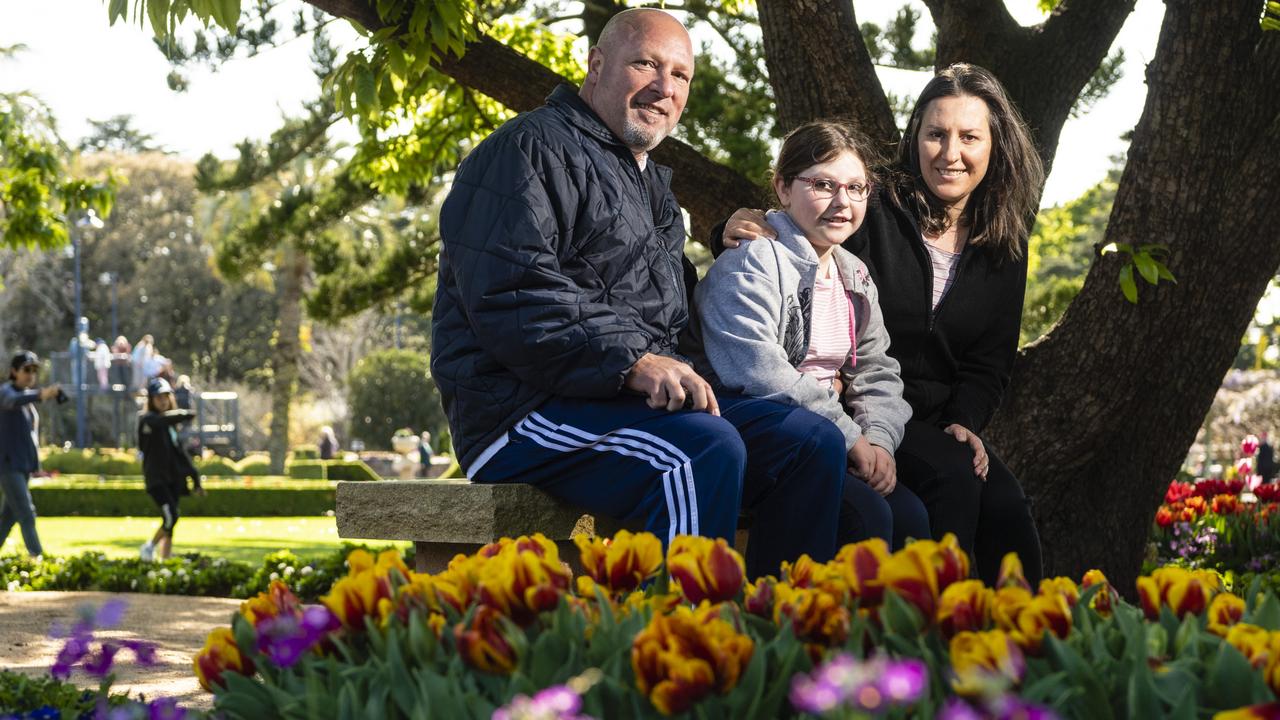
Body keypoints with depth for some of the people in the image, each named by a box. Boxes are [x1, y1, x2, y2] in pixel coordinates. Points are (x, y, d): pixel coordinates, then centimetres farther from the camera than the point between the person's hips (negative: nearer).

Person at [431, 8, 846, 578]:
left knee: (815, 444, -7)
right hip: (528, 411, -9)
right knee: (705, 448, -33)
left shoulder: (652, 182, 27)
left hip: (649, 398, 9)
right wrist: (632, 363, -26)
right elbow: (511, 300, -18)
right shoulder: (531, 150, -4)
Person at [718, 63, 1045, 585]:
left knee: (1005, 503, -24)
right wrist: (741, 234, -23)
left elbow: (990, 361, 10)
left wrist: (965, 422, -8)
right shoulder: (872, 216, -7)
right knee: (952, 476, -31)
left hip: (941, 424, 4)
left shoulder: (1003, 248, 9)